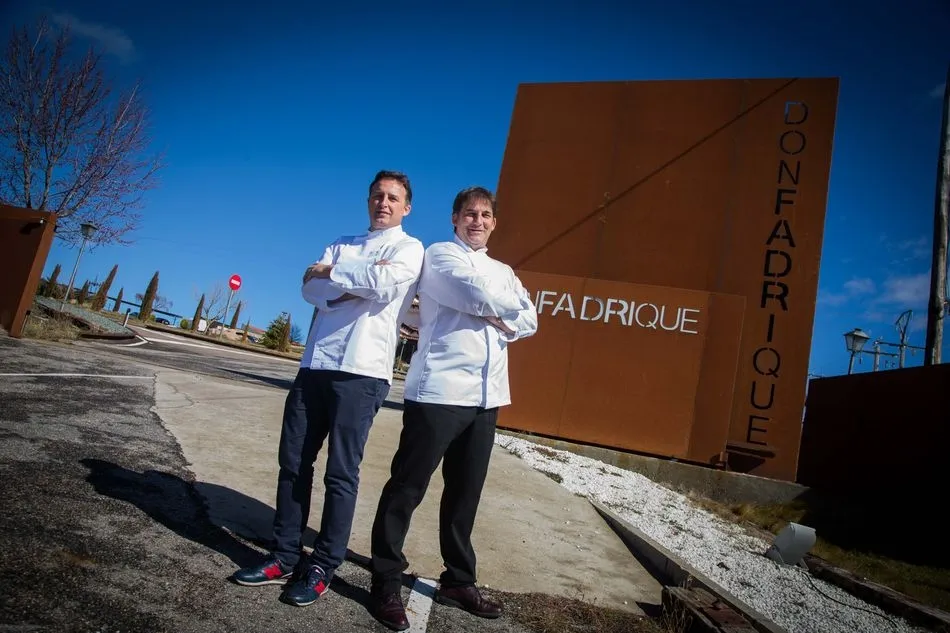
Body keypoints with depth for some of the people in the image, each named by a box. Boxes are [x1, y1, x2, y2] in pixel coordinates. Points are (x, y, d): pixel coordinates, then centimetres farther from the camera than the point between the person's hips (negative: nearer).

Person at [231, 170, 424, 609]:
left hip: (362, 370, -5)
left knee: (341, 472, 0)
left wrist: (333, 272, -2)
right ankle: (285, 557, 19)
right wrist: (359, 279, -10)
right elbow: (311, 289, 5)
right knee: (293, 461, 7)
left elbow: (384, 285, -16)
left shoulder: (408, 248, 5)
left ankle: (321, 567, 12)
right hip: (315, 364, 6)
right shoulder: (343, 244, 20)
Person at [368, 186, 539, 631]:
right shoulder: (439, 255, 2)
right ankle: (386, 583, 10)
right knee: (407, 488, -1)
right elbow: (478, 295, -14)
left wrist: (502, 321, -7)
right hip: (439, 390, -6)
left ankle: (458, 581, 25)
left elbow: (530, 320, 11)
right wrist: (510, 307, 5)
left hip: (486, 396, 6)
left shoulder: (503, 271, 22)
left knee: (465, 494, 13)